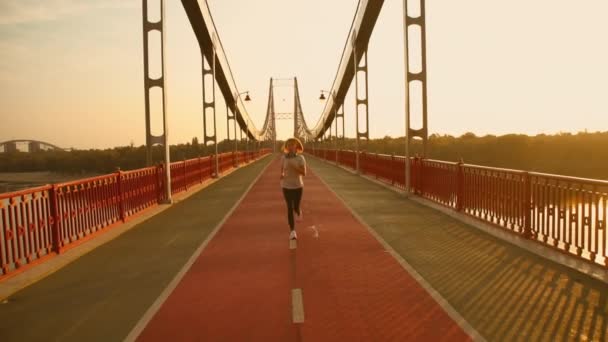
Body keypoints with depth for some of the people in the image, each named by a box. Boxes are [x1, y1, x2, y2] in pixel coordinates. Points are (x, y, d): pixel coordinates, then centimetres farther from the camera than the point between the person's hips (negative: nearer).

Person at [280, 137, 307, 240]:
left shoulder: (301, 158, -11)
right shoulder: (283, 157, -4)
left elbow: (304, 173, -16)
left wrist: (294, 167, -29)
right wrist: (282, 175, -13)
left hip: (298, 186, -1)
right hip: (286, 186, 1)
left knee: (296, 208, 3)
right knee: (289, 208, -2)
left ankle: (299, 212, 44)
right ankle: (292, 231, 7)